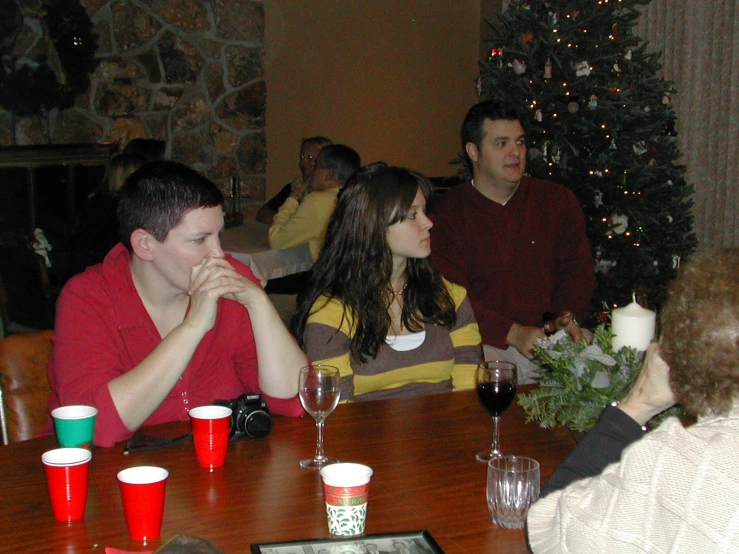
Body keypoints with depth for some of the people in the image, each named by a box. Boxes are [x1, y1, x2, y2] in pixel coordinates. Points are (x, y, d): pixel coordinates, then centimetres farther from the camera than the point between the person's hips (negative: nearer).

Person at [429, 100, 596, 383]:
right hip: (487, 343, -4)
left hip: (553, 334, 4)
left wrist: (568, 316, -6)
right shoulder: (446, 216, -1)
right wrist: (513, 333, -18)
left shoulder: (558, 200, 13)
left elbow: (577, 267, 15)